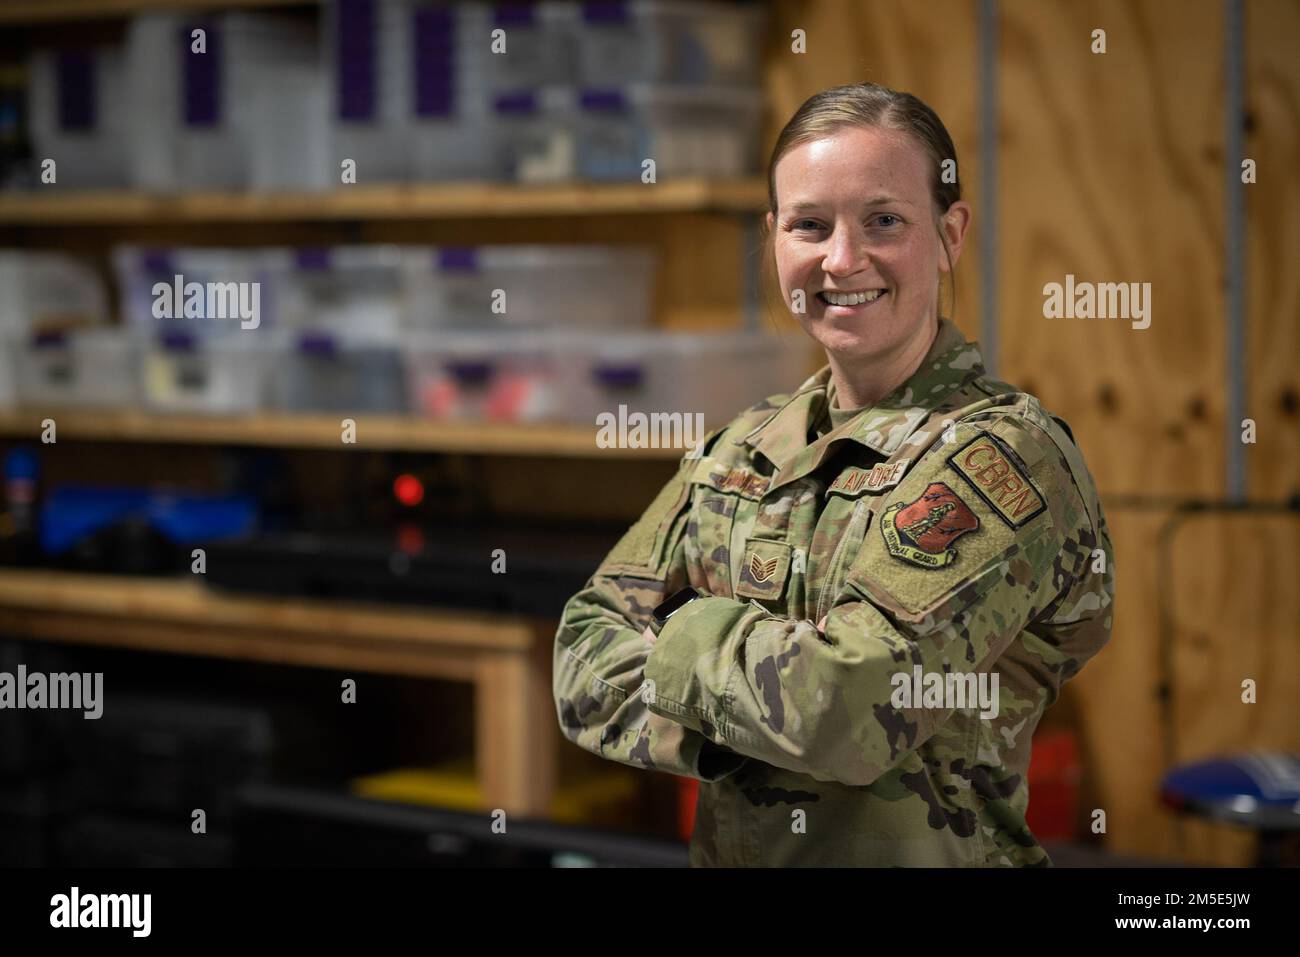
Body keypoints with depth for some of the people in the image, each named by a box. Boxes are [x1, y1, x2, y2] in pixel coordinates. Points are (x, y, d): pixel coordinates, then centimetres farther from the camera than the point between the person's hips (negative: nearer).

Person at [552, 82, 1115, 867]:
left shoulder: (1005, 454, -13)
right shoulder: (746, 446, 6)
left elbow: (846, 709, -22)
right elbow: (587, 666, 1)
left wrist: (693, 637, -7)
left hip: (921, 854, -5)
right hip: (721, 853, 5)